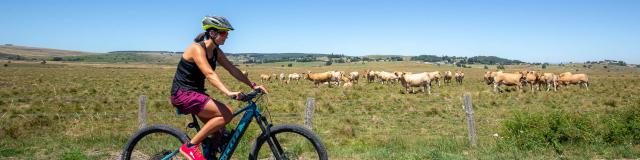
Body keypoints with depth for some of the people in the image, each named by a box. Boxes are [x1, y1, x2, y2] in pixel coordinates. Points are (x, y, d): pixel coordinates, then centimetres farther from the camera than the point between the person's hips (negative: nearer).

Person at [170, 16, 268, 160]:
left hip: (195, 93, 9)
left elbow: (232, 69, 5)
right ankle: (190, 146, -14)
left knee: (218, 130, 7)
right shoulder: (197, 49, -20)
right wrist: (228, 93, -48)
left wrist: (253, 85, -3)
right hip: (183, 94, -9)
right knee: (227, 114, -22)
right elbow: (209, 74, -35)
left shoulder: (216, 51, 6)